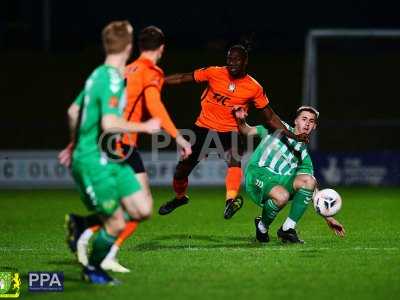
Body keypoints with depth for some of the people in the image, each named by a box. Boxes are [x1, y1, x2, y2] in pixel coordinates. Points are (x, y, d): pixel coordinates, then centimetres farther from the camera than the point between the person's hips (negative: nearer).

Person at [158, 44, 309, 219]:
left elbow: (270, 116, -1)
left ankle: (231, 199, -49)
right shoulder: (214, 73, -8)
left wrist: (291, 135, -9)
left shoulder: (254, 88, -8)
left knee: (234, 159, -33)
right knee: (182, 169, 8)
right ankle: (179, 197, 38)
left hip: (229, 132, -2)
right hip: (203, 127, 2)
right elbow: (183, 78, -1)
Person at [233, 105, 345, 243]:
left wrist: (328, 218, 12)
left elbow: (313, 189, 18)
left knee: (308, 180, -24)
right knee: (282, 196, -34)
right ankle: (262, 227, -3)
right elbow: (248, 131, 16)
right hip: (257, 173, -4)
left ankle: (288, 228, -12)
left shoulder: (304, 156, 19)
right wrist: (241, 121, -8)